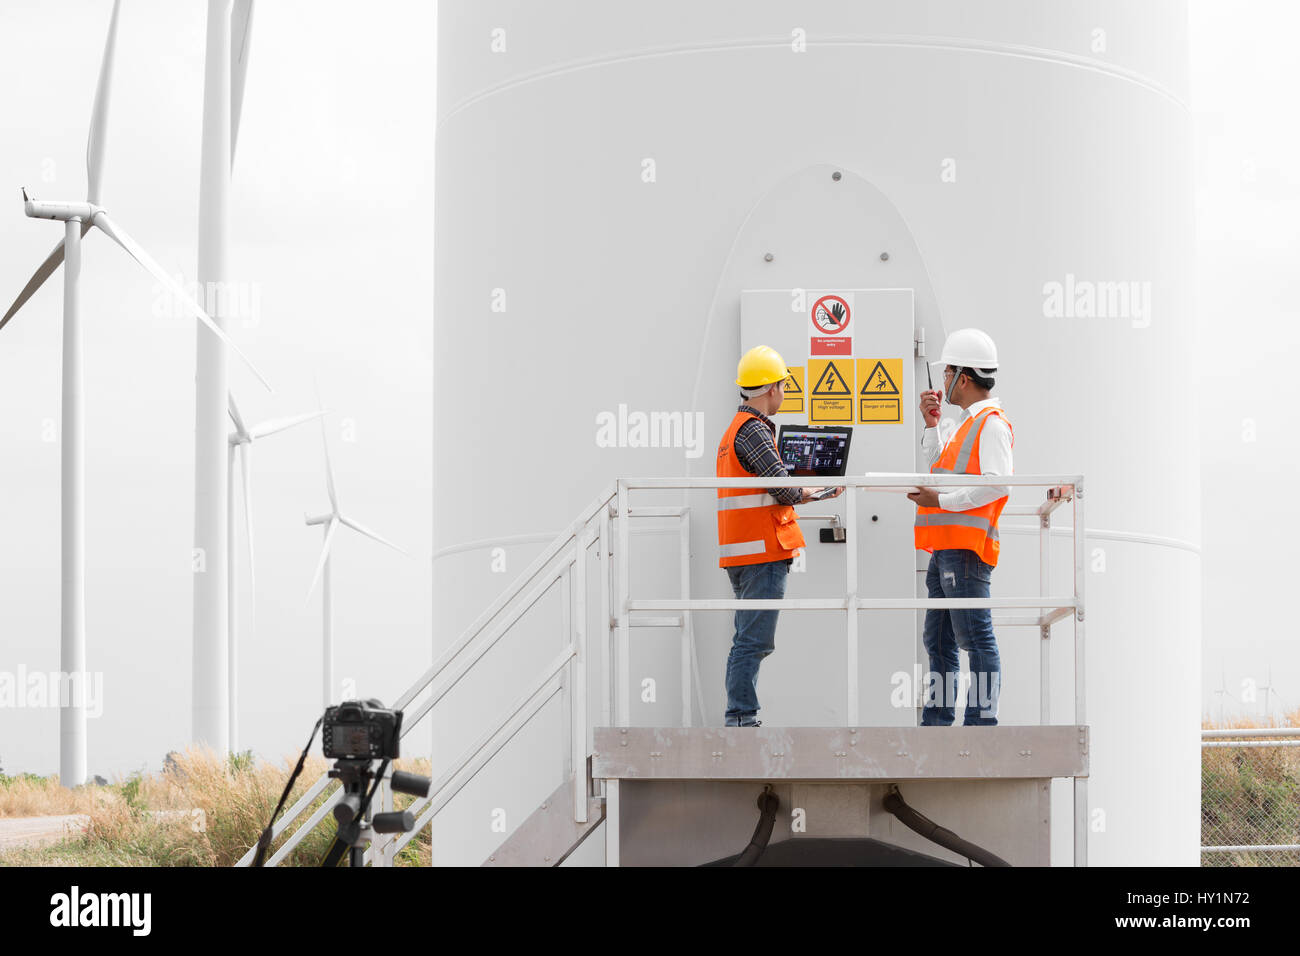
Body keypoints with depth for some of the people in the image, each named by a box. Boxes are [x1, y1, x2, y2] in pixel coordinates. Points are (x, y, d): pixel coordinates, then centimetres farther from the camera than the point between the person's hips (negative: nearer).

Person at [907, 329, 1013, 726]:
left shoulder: (992, 423, -10)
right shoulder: (968, 424, 22)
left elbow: (997, 484, -20)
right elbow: (942, 468, 34)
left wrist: (941, 500, -17)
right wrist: (931, 424, 23)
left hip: (967, 548, -11)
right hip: (946, 547, 11)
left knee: (976, 640, -9)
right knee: (938, 641, 13)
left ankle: (981, 721, -9)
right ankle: (936, 723, 18)